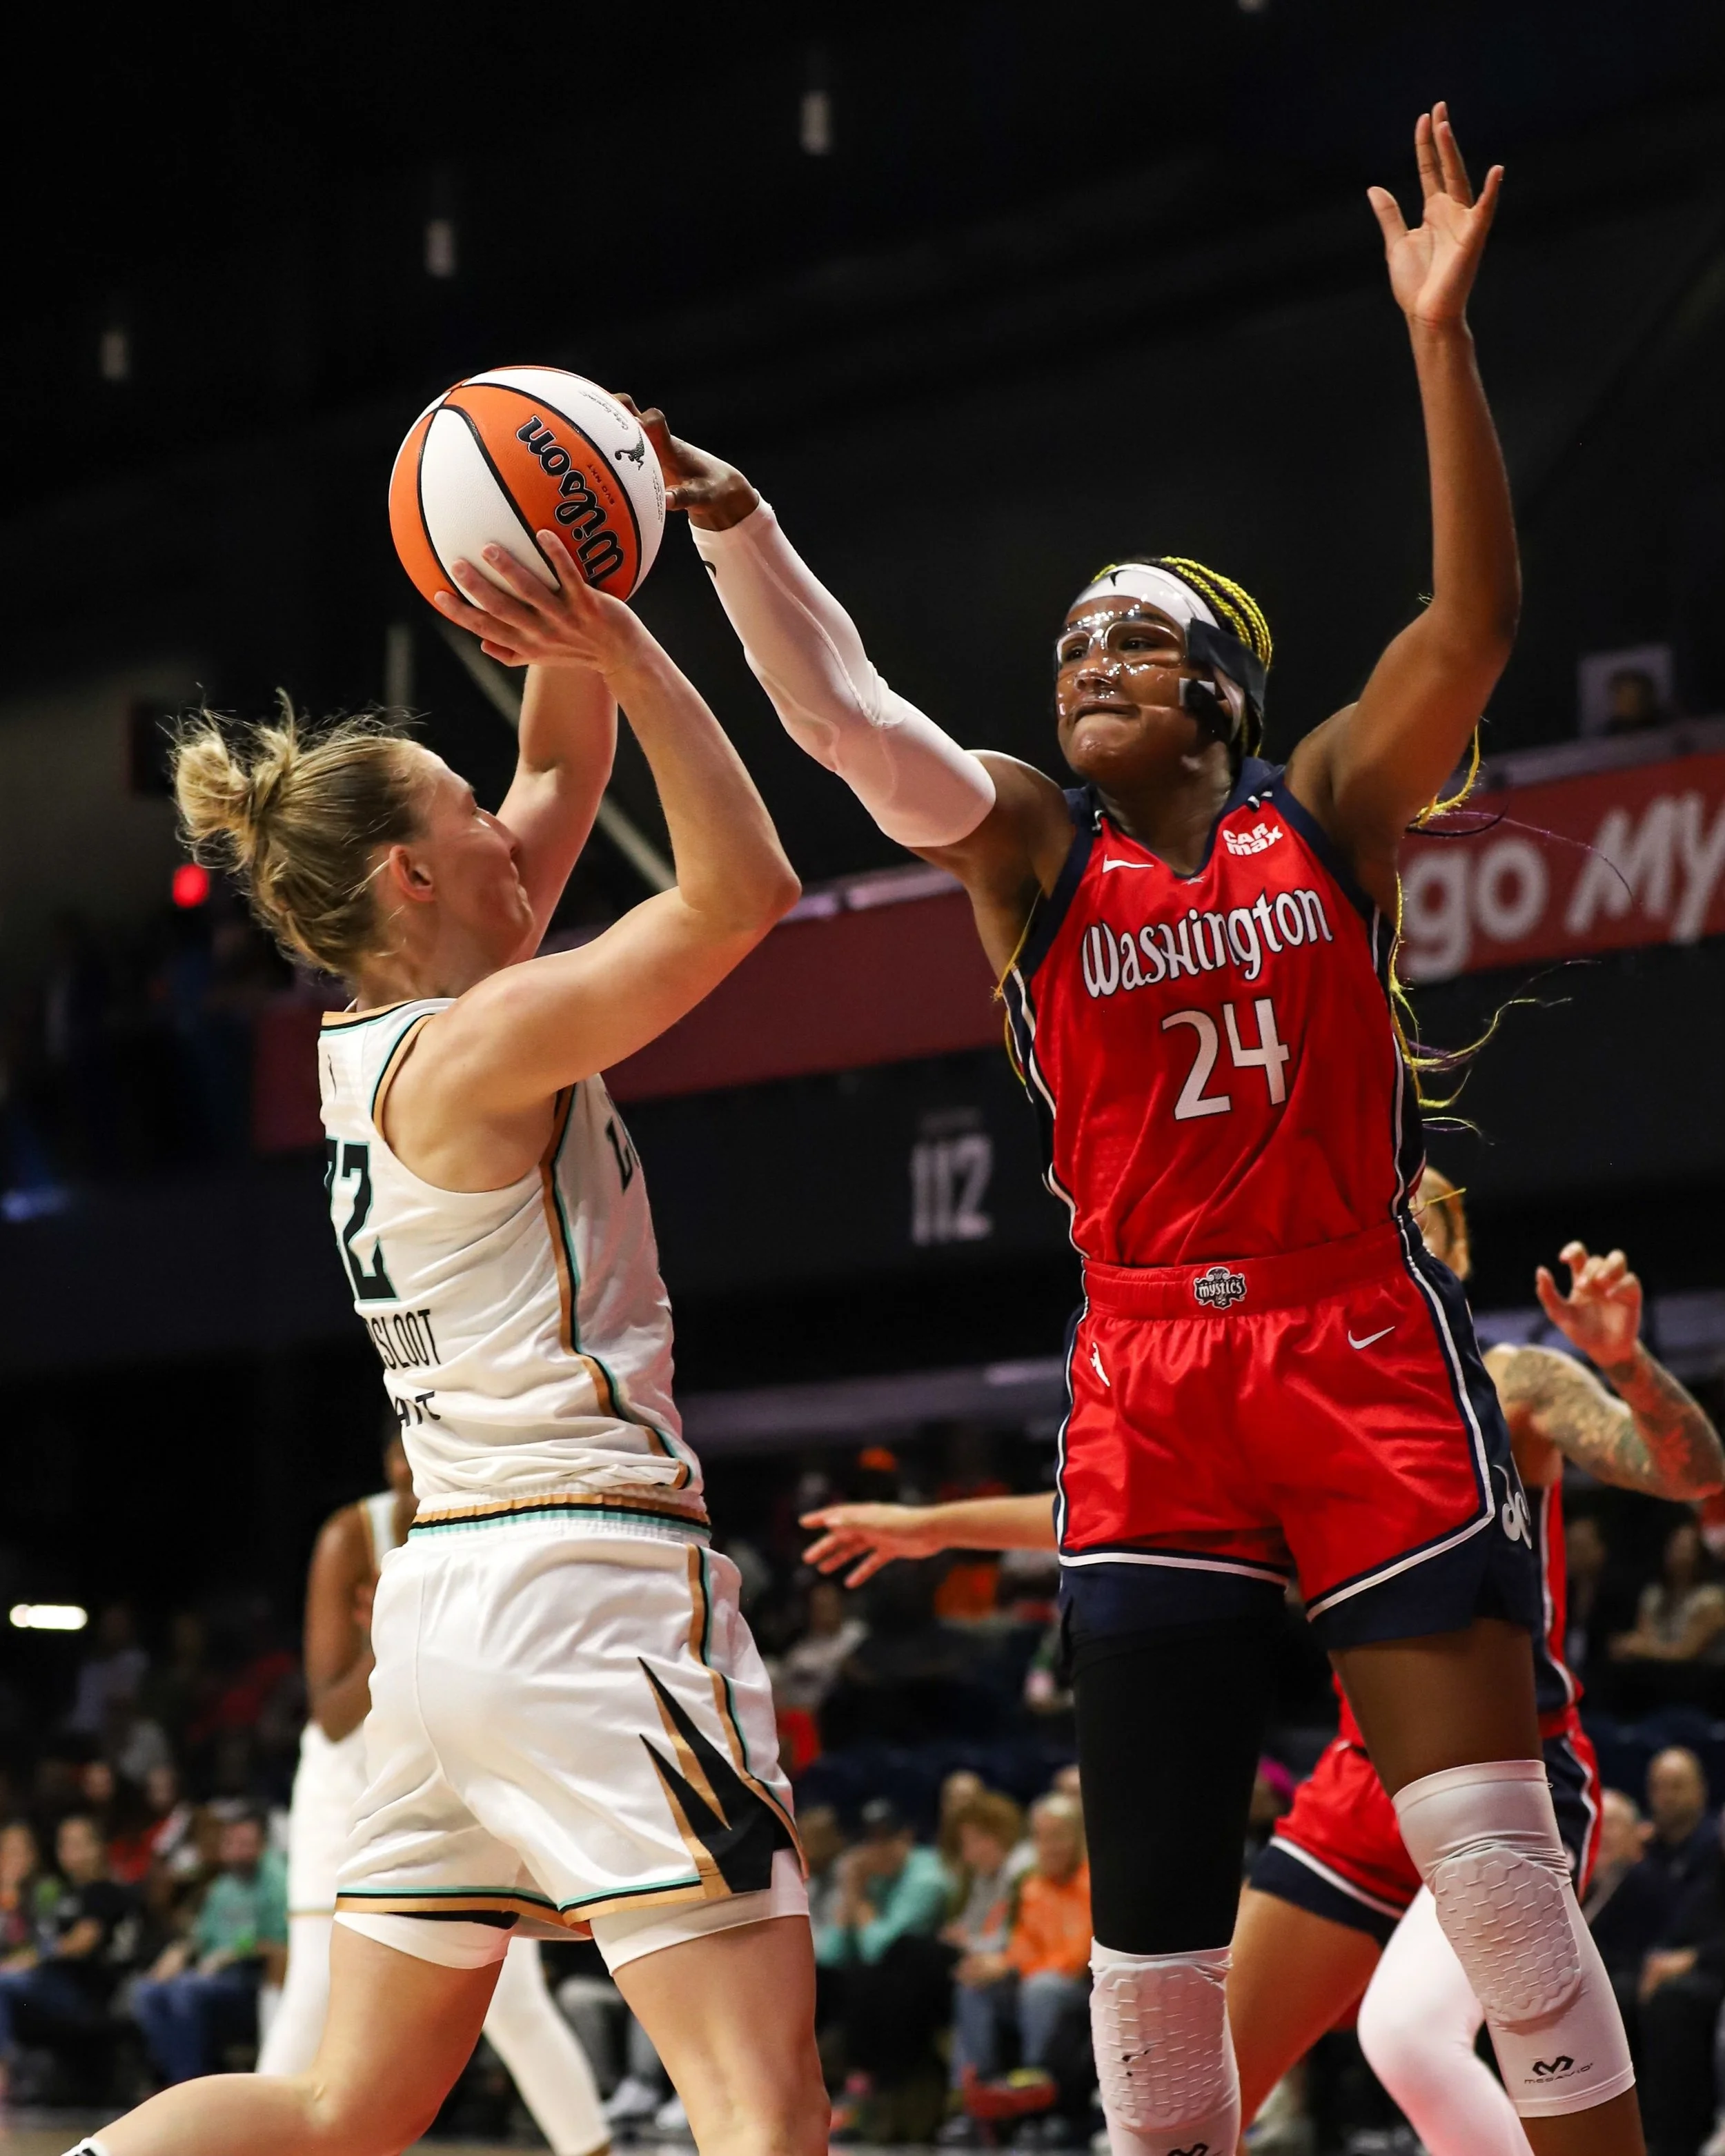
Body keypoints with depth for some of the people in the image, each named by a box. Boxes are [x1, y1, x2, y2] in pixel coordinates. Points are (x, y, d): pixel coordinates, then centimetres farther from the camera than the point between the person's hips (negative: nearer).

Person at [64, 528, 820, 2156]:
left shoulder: (375, 1035, 14)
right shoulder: (477, 1046, -9)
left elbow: (565, 778, 23)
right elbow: (744, 887, -13)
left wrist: (577, 657, 8)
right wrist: (621, 651, -12)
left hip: (445, 1598, 9)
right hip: (589, 1584, -9)